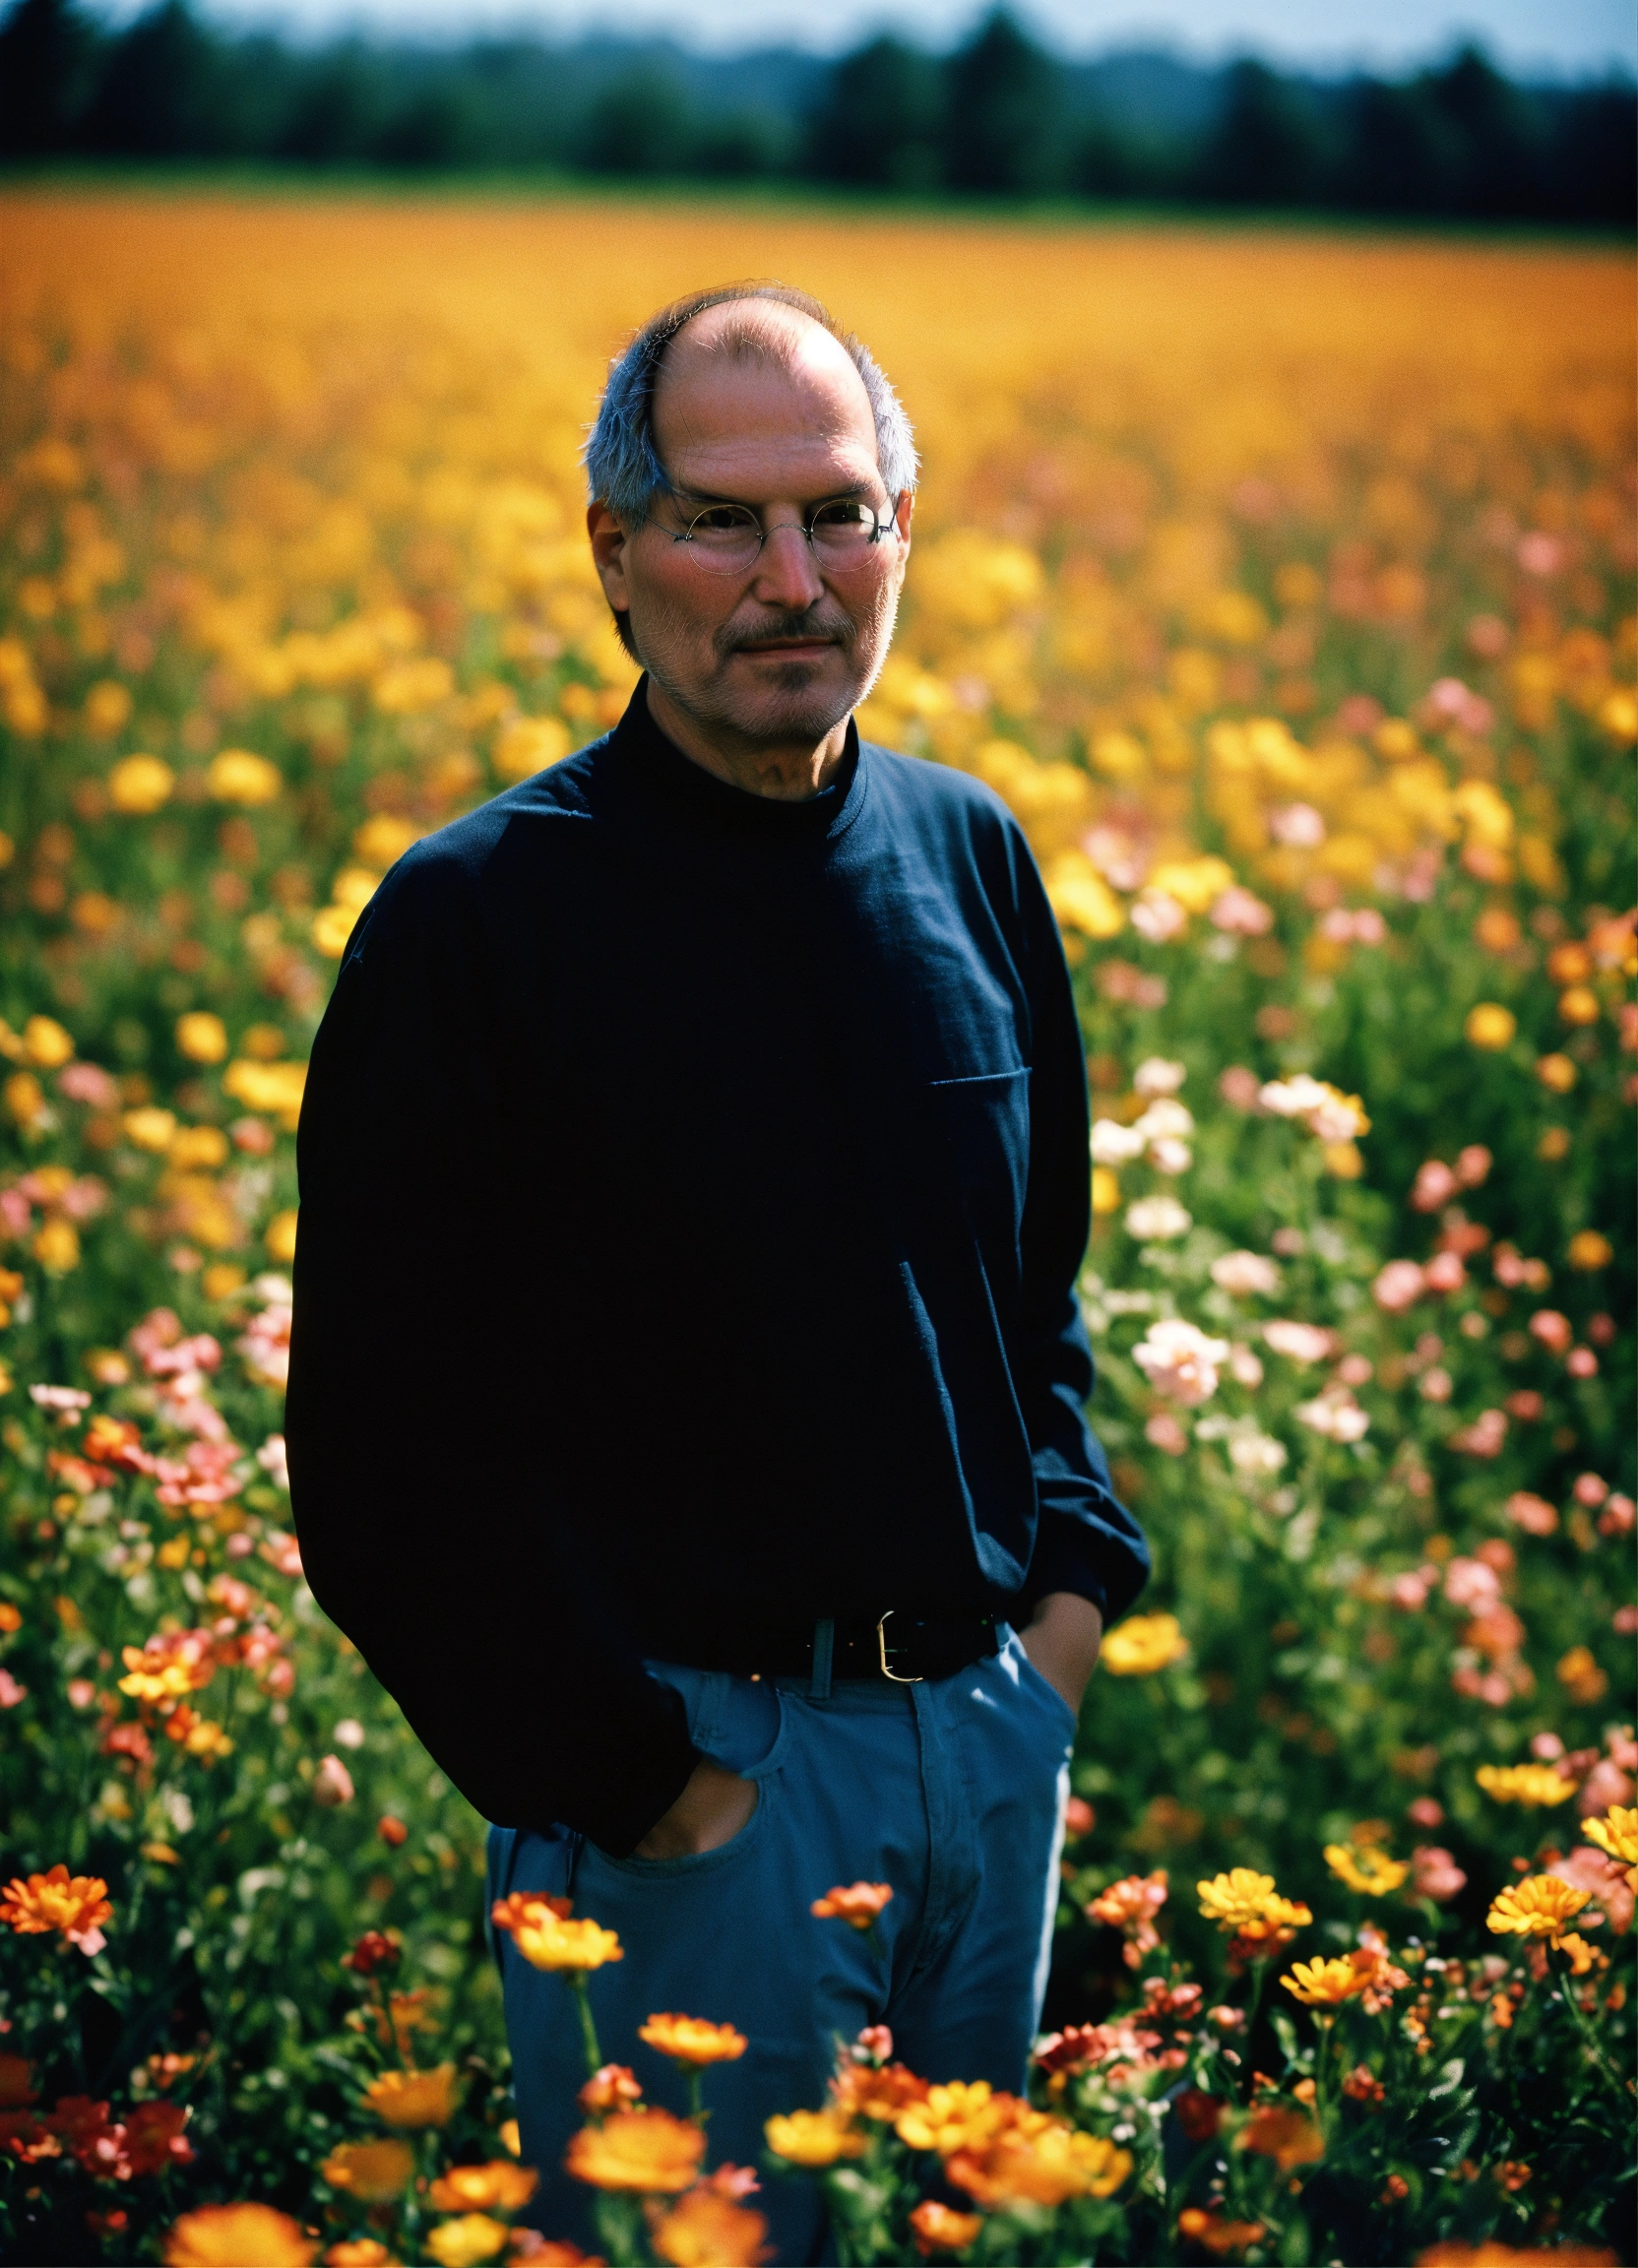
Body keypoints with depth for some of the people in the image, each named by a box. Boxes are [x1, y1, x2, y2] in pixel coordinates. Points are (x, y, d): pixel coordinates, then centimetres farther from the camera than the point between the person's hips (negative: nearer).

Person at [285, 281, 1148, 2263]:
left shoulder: (970, 858, 4)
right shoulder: (472, 926, -13)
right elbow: (383, 1460, -14)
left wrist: (1074, 1573, 4)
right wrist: (632, 1780, -15)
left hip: (999, 1727, 6)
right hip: (685, 1762, -5)